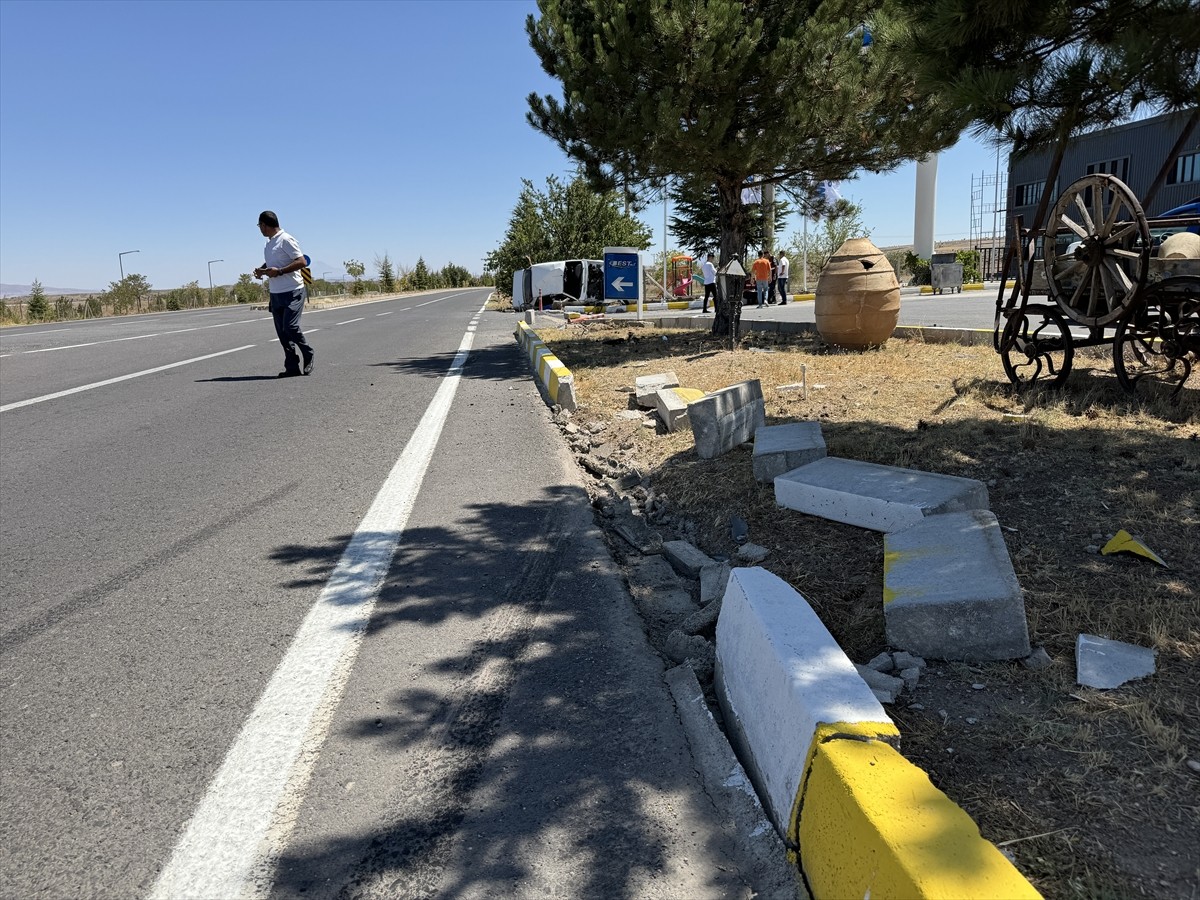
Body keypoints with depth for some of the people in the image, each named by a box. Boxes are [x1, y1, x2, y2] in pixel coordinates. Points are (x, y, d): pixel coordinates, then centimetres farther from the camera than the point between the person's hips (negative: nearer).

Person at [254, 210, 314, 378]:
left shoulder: (286, 240, -10)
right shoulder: (269, 243, 16)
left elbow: (302, 262, -16)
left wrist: (279, 271, -21)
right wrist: (261, 270, 9)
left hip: (292, 292, -8)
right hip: (275, 293, 8)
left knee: (290, 326, -16)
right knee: (282, 331, 4)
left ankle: (308, 356, 6)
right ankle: (292, 367, 8)